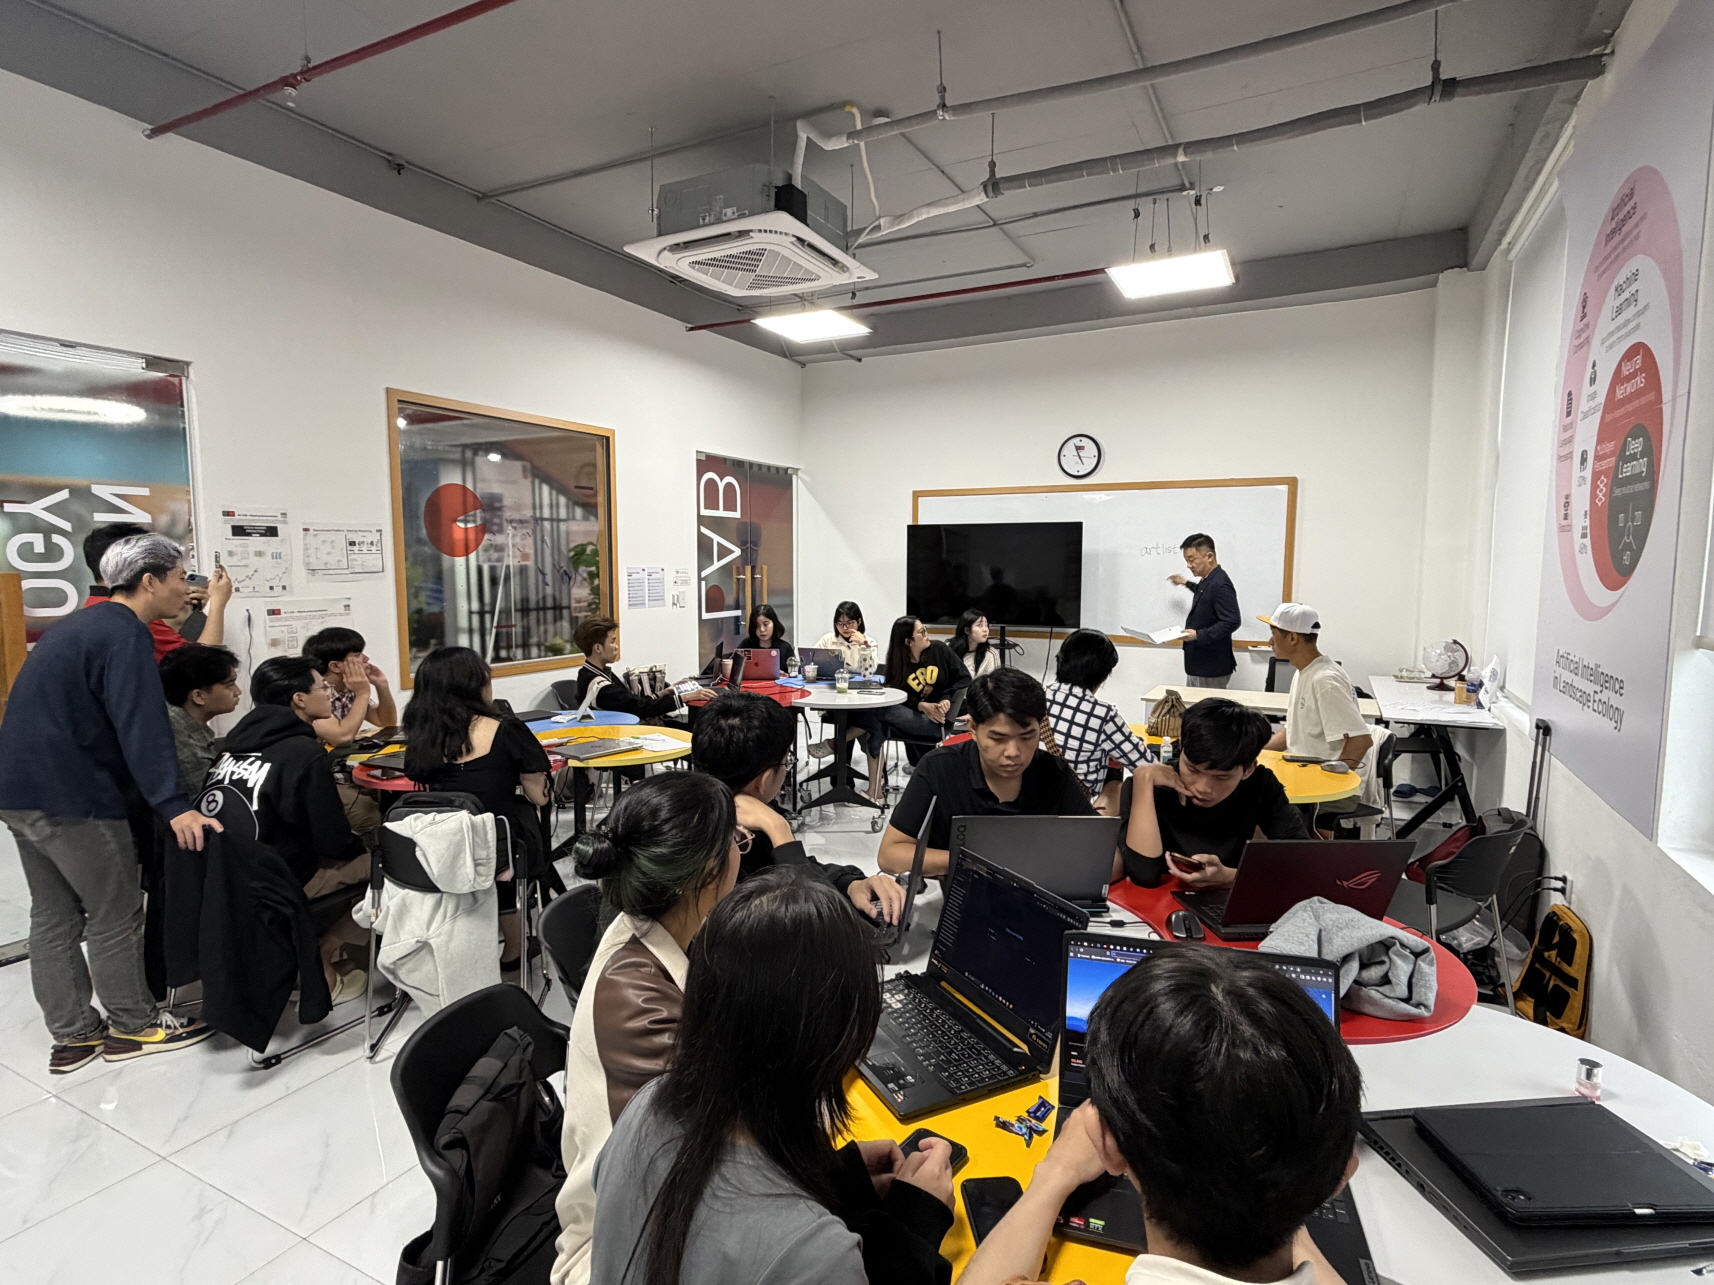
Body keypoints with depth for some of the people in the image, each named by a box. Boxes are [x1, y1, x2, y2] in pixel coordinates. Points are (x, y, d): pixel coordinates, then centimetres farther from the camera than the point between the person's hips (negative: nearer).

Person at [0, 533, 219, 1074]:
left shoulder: (82, 623, 15)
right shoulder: (125, 633, -17)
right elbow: (141, 726, -28)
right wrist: (173, 806, -33)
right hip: (72, 797, -10)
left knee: (53, 917, 15)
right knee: (114, 918, 4)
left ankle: (72, 1036, 25)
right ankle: (134, 1028, 17)